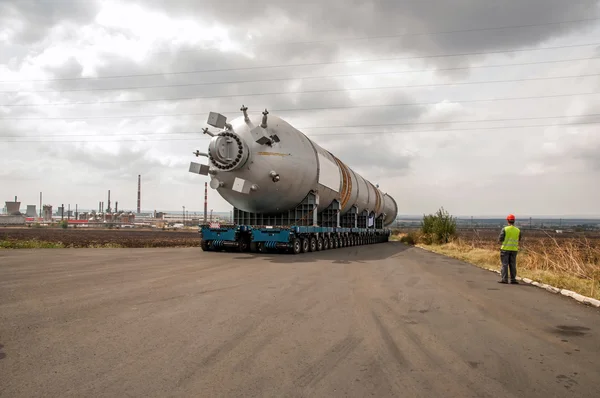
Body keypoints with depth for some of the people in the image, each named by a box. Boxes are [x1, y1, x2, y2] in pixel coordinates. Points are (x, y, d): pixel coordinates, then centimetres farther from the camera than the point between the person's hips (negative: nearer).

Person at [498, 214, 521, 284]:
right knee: (513, 265, 8)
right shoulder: (518, 230, 3)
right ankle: (513, 279, 9)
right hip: (514, 249, 3)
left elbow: (500, 240, -10)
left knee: (505, 264, 1)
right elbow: (519, 241, 12)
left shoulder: (504, 229, -9)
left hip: (505, 249, -3)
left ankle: (504, 279, -1)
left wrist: (499, 241, 12)